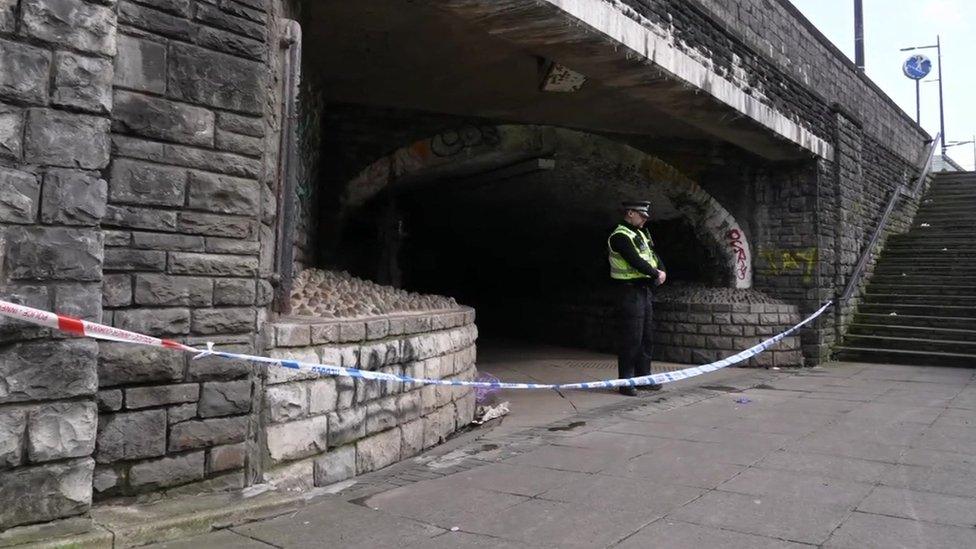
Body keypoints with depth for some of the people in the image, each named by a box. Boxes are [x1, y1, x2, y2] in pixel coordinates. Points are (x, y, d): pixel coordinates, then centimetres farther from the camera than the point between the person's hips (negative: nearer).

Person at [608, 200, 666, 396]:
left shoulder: (640, 234, 16)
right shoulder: (619, 236, -14)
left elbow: (653, 255, 14)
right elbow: (636, 261, -22)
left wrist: (662, 271, -5)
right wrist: (655, 274, -11)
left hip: (645, 290, 10)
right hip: (630, 291, -10)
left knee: (647, 337, 14)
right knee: (631, 338, -7)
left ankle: (643, 376, 24)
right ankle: (625, 382, 0)